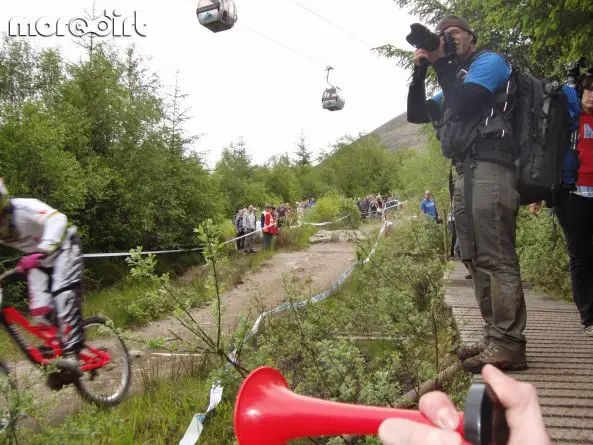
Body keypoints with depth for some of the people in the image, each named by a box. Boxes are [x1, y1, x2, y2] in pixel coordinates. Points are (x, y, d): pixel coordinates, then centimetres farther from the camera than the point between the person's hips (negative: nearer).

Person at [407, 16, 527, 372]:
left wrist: (441, 63, -2)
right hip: (464, 173, 9)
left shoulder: (489, 61, 6)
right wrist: (420, 70, 13)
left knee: (496, 258, -14)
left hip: (490, 168, -9)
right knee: (476, 259, 6)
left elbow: (462, 104, -12)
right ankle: (495, 336, 11)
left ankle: (508, 345, -12)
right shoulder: (456, 79, 30)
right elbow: (416, 114, 23)